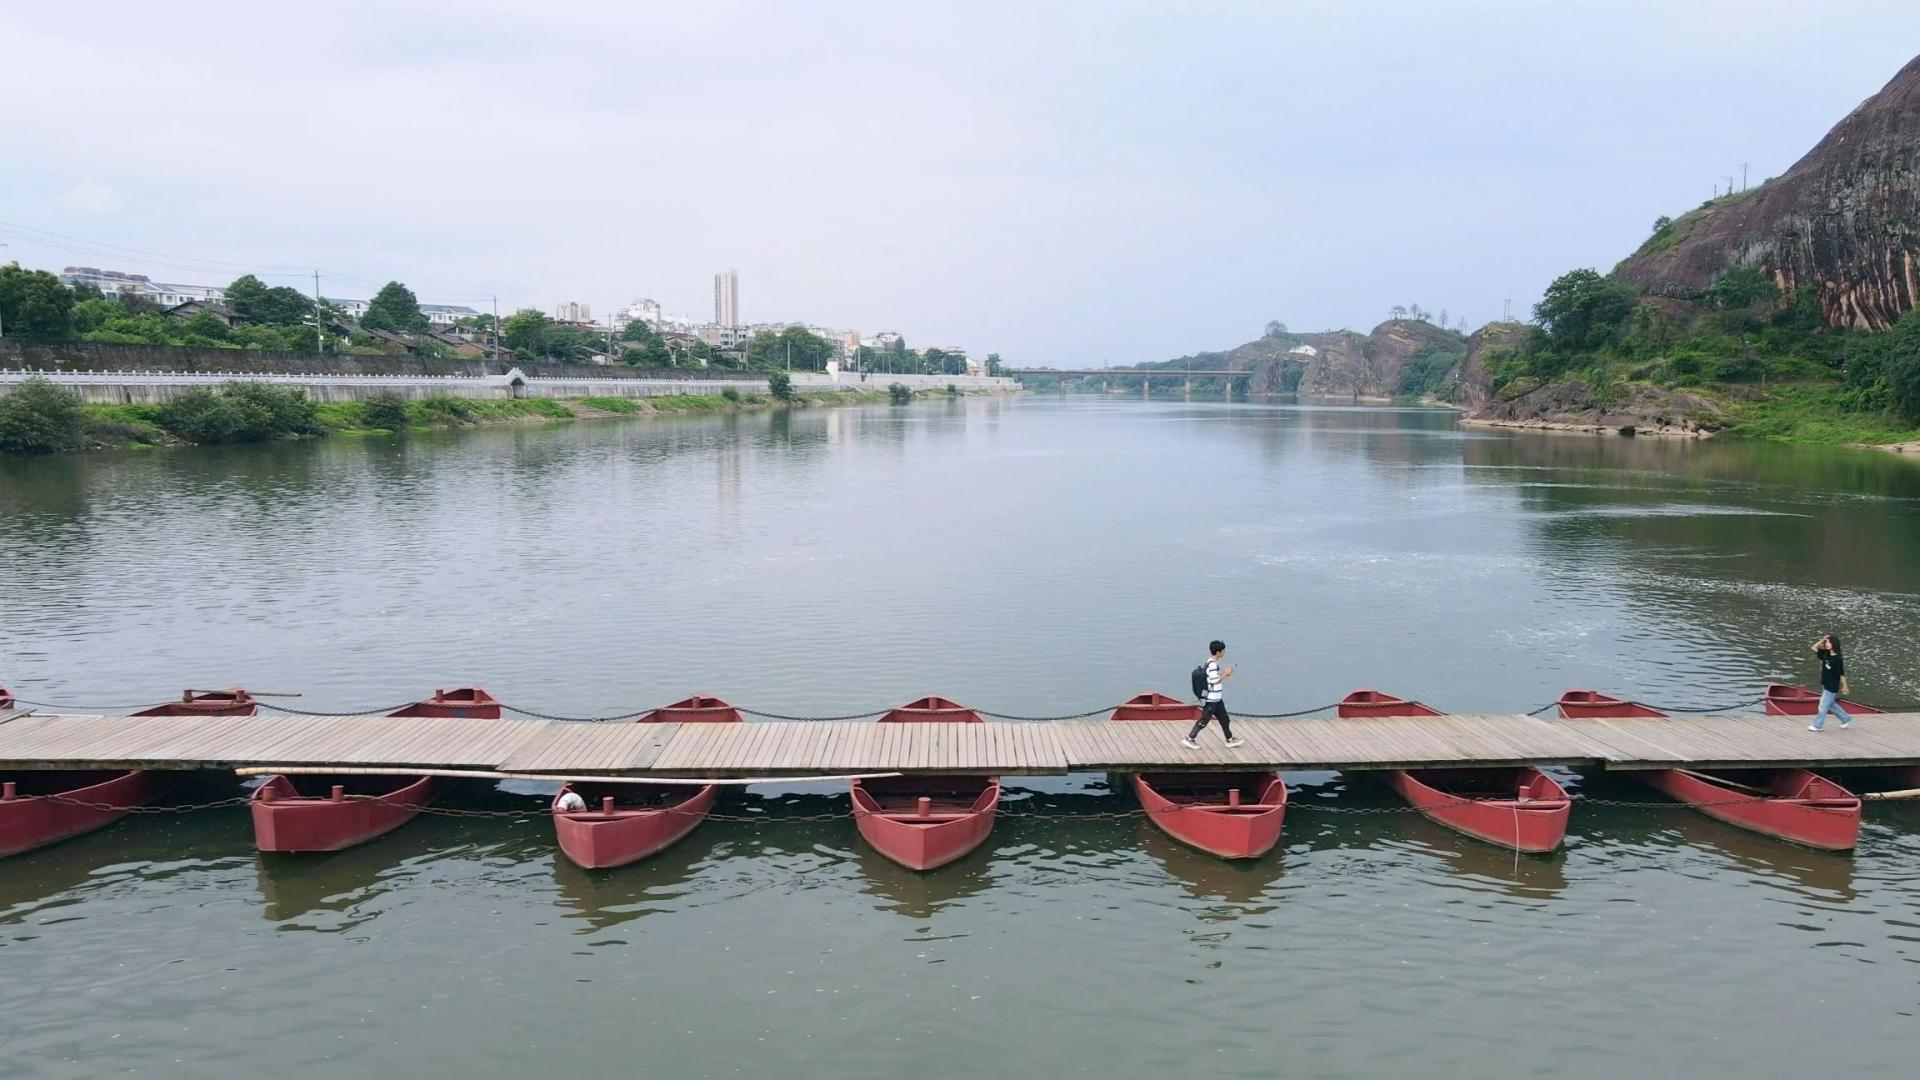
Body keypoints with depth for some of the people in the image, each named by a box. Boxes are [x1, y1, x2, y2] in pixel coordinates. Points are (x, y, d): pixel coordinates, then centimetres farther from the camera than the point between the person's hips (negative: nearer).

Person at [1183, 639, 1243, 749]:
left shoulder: (1212, 662, 8)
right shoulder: (1213, 664, -22)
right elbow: (1215, 680, -25)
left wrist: (1223, 672, 7)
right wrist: (1225, 674, -15)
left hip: (1217, 698, 10)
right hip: (1212, 699, -10)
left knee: (1224, 719, 17)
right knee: (1204, 720, -2)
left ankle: (1230, 739, 27)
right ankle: (1189, 739, 6)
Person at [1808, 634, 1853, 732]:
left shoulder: (1838, 659, -18)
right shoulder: (1825, 655, 2)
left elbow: (1842, 674, -15)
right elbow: (1814, 648, 9)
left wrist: (1844, 687, -12)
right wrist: (1822, 640, -4)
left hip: (1832, 687, -8)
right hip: (1825, 684, 8)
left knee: (1823, 705, -2)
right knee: (1831, 705, 18)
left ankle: (1817, 725, 5)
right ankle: (1847, 720, 32)